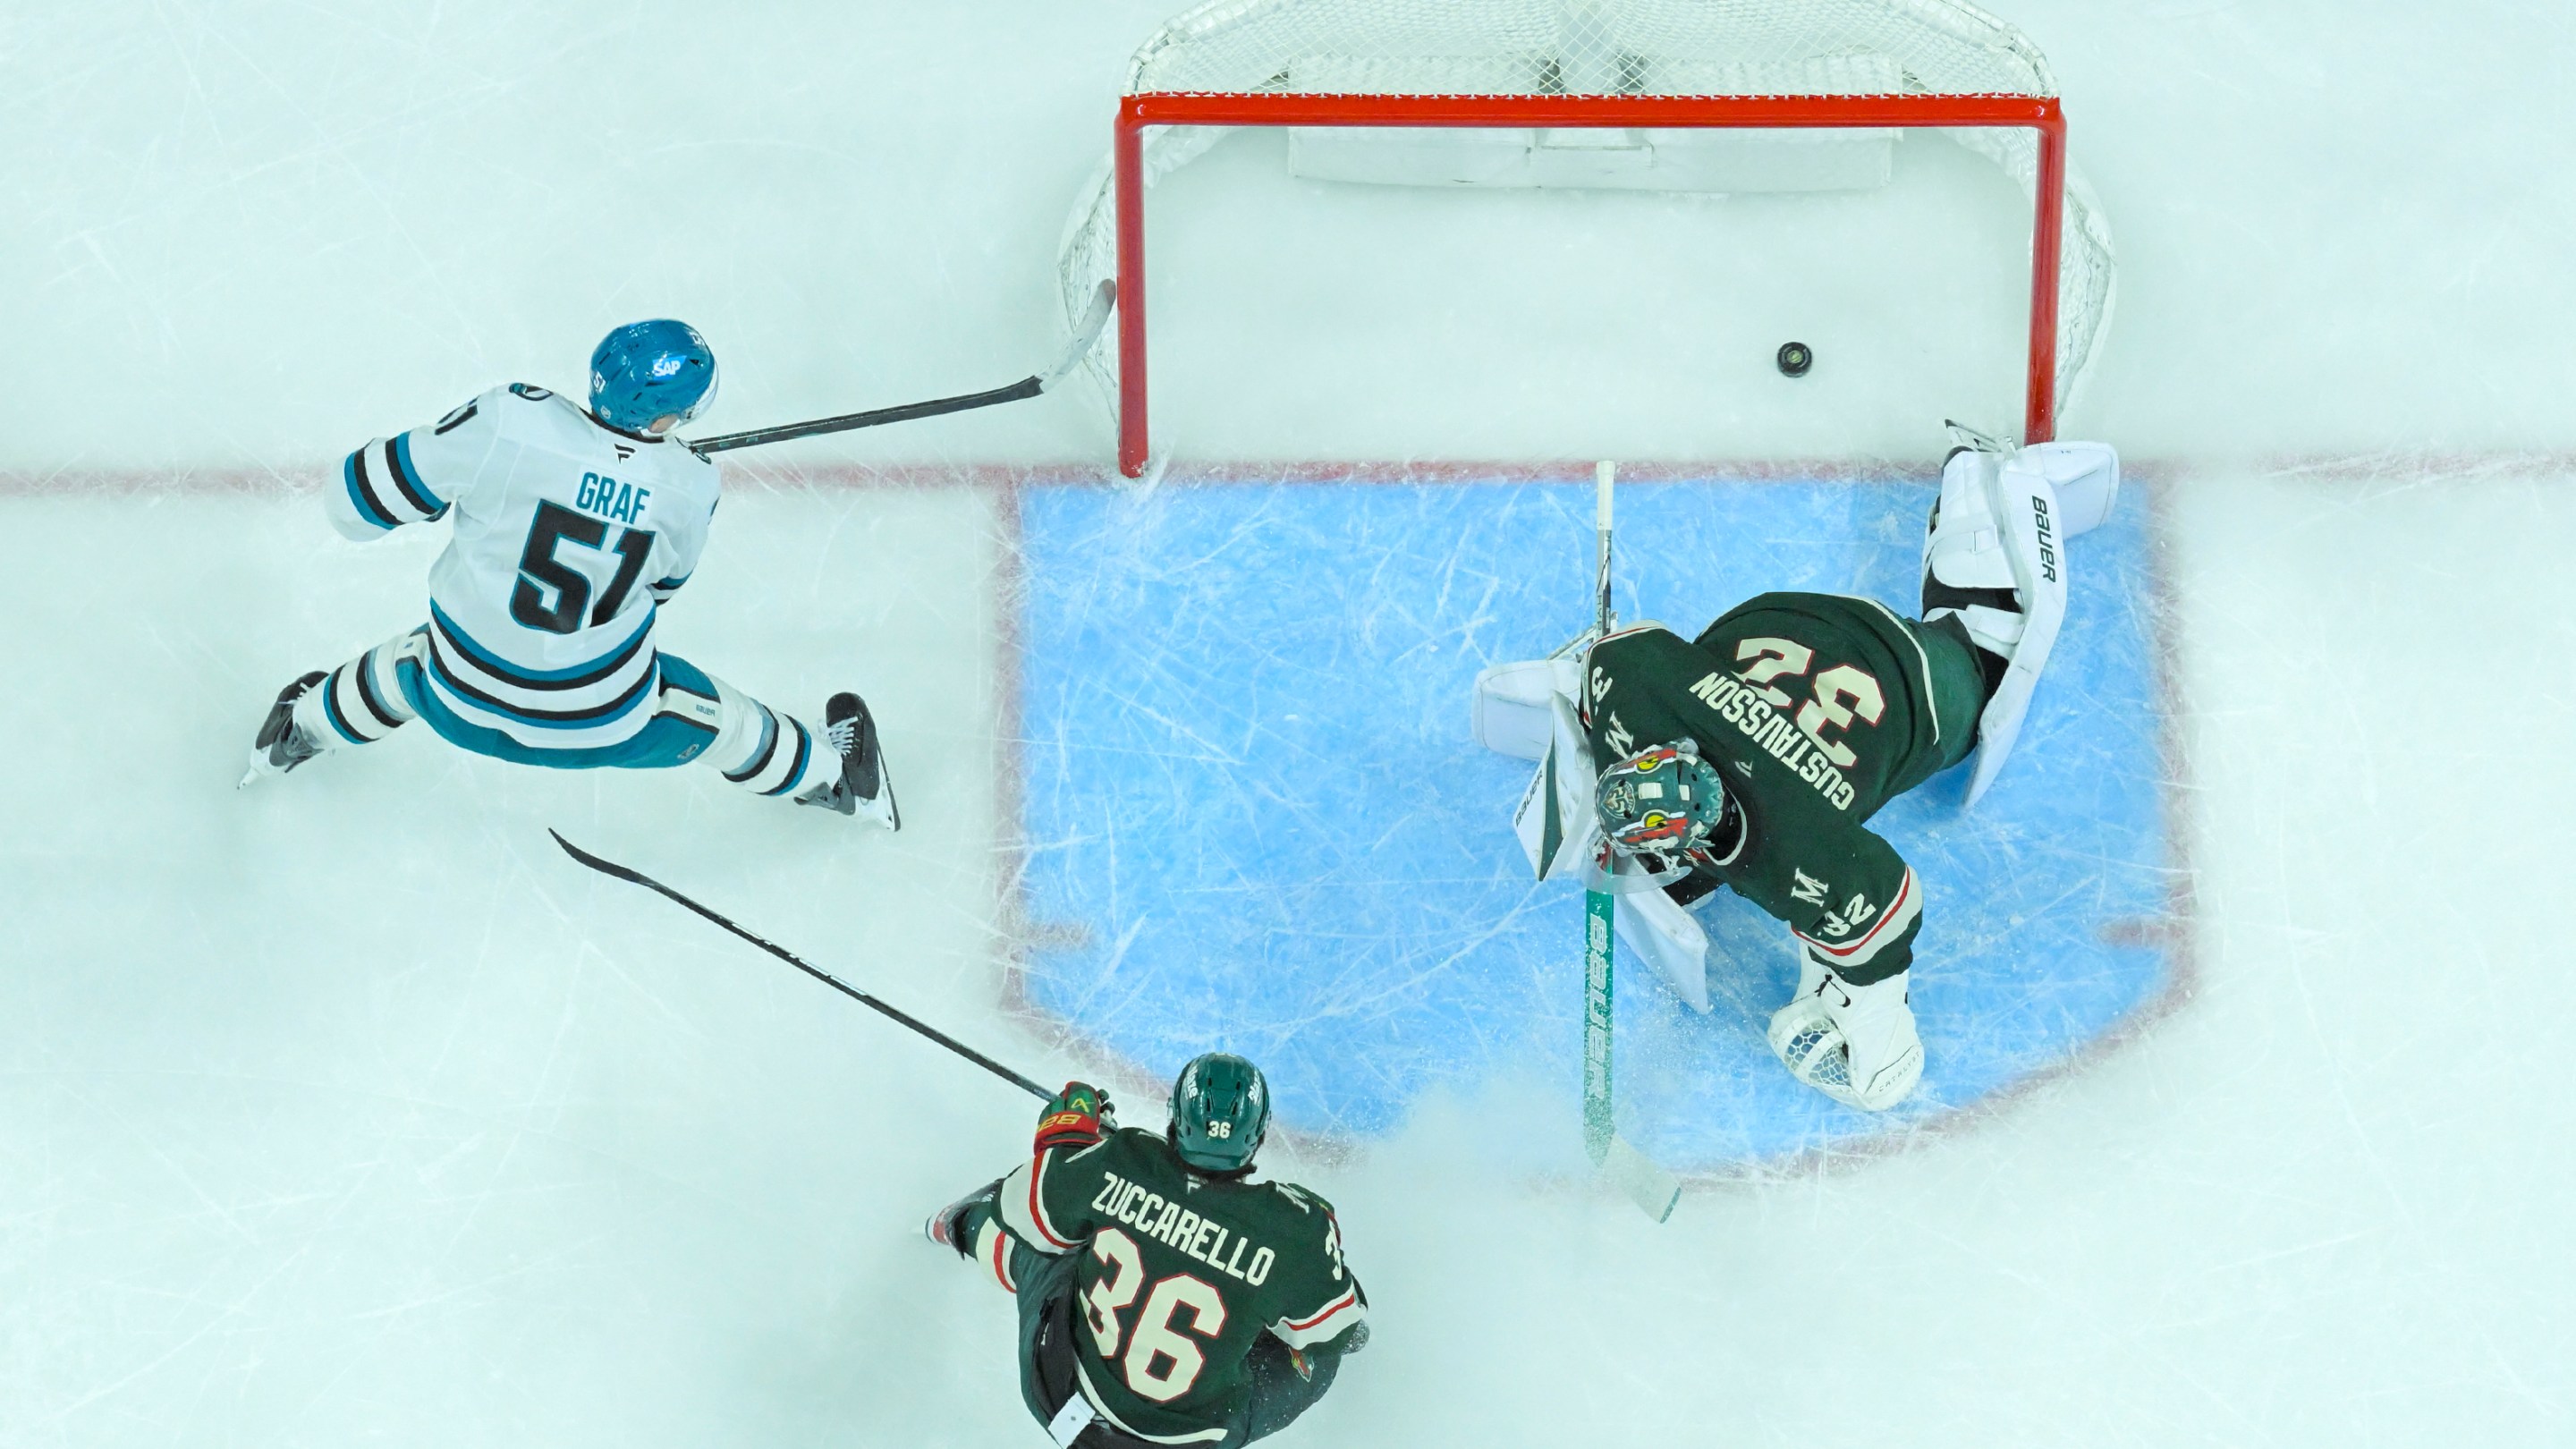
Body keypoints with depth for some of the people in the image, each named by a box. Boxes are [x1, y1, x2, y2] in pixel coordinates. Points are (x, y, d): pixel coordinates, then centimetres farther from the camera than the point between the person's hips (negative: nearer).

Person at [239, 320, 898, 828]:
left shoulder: (508, 421, -23)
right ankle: (831, 772, 53)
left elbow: (356, 502, -15)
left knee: (410, 665, 37)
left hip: (460, 706, 1)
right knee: (713, 715, 29)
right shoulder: (690, 488, -16)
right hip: (603, 721, -1)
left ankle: (298, 730, 61)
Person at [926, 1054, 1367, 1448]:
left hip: (1060, 1388, 2)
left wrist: (1068, 1131, 16)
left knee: (1025, 1234, 26)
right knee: (1322, 1352, 20)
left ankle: (967, 1224, 59)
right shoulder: (1299, 1230, -23)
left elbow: (1024, 1215, -1)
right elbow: (1336, 1330, -5)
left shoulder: (1116, 1162, -20)